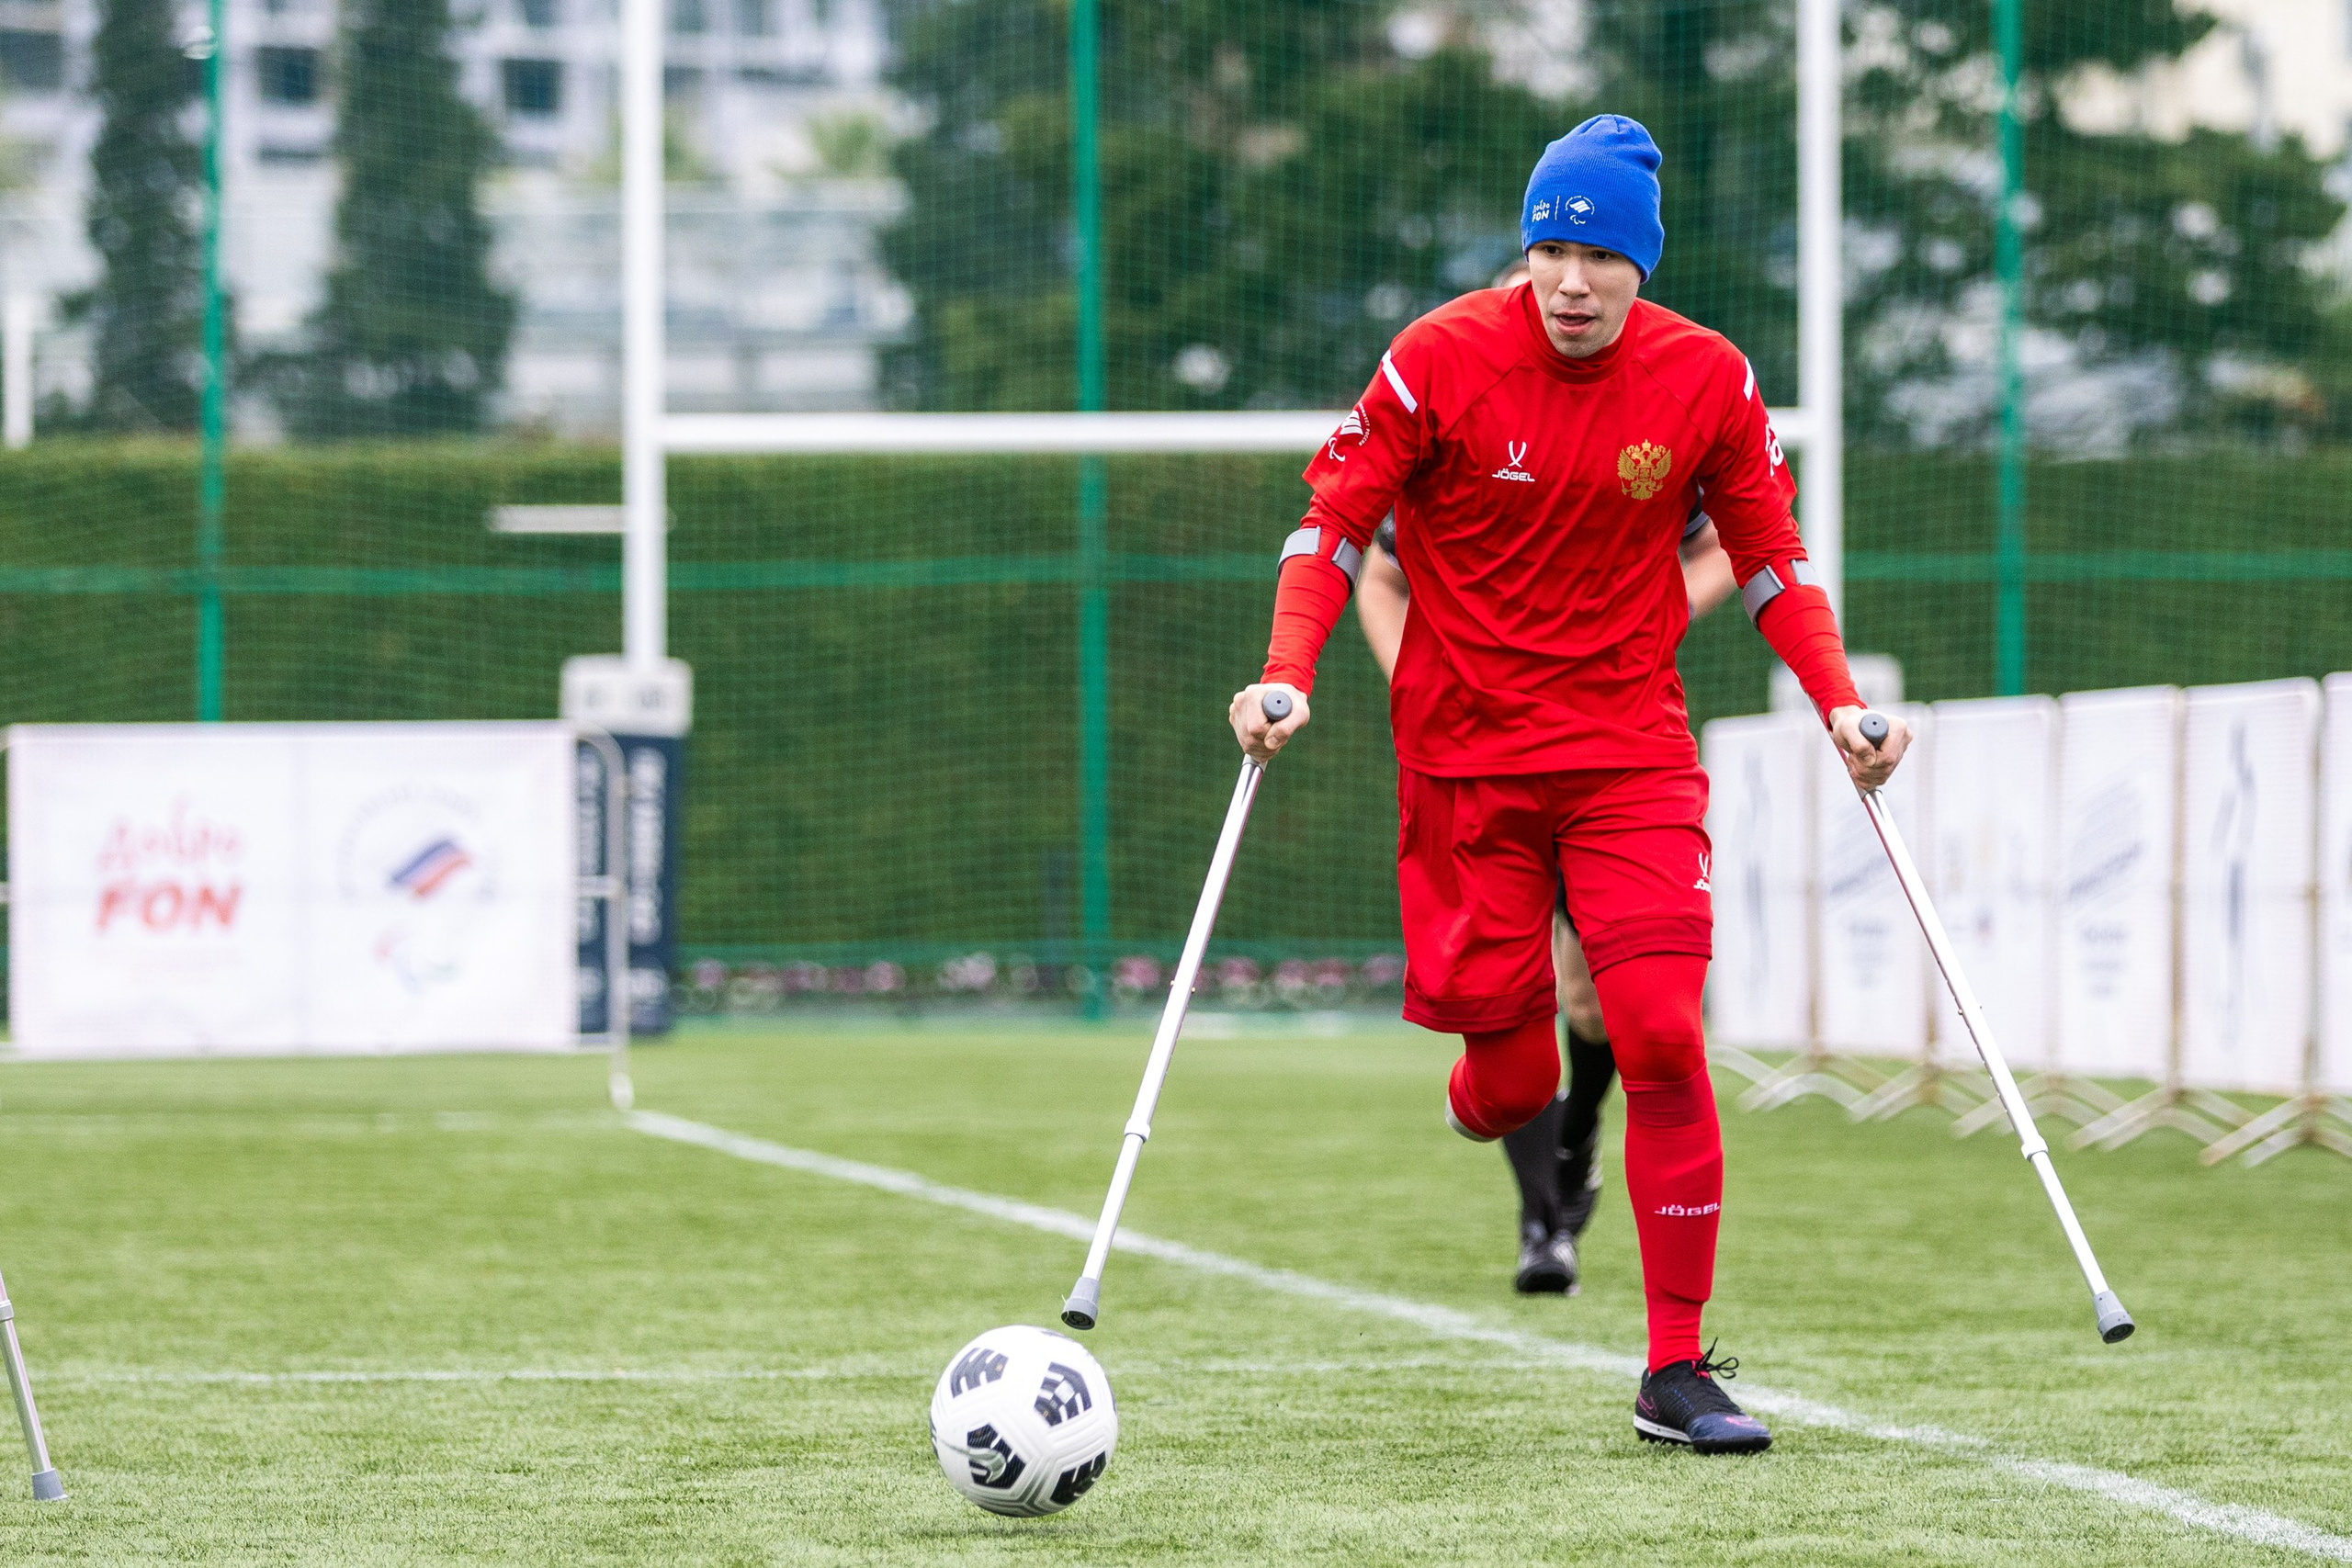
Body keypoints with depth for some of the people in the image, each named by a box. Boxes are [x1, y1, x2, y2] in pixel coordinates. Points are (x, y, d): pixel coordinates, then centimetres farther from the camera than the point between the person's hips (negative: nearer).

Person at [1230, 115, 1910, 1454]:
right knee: (1511, 1079, -1)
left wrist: (1839, 701, -5)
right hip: (1465, 753, -1)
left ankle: (1678, 1369, -4)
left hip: (1633, 751, 1)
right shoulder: (1440, 361, -9)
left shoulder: (1706, 382, -4)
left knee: (1662, 1036, -13)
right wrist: (1289, 676, -17)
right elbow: (1338, 523, -3)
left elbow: (1768, 554, 7)